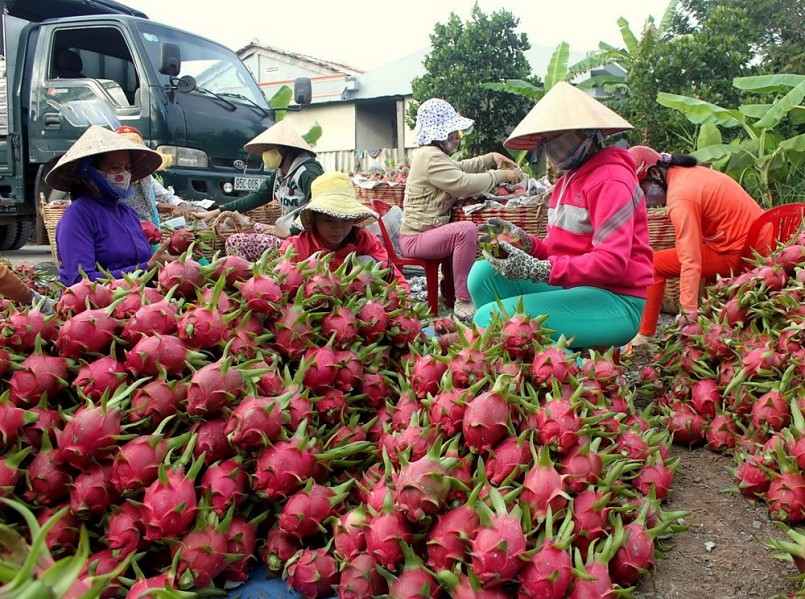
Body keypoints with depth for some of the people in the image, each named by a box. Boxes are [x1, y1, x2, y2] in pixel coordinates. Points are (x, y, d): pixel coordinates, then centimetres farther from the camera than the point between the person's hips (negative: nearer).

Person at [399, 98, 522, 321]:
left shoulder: (431, 154, 17)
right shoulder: (431, 158, -18)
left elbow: (460, 168, 28)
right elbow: (464, 183, -27)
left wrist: (491, 157, 15)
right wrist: (500, 175, -17)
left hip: (425, 231, 11)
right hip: (416, 238, -11)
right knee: (466, 230, -31)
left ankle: (452, 287, 22)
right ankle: (464, 302, -26)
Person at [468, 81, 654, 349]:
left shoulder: (609, 180, -12)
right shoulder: (569, 178, 15)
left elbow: (612, 262, -22)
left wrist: (538, 270, -28)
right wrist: (523, 241, -6)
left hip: (617, 301, -9)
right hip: (576, 288, 9)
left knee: (489, 319, -20)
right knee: (484, 273, -3)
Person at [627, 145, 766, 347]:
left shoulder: (680, 198, -21)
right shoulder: (686, 172, 6)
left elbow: (690, 261, -28)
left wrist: (689, 312, -29)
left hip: (736, 254, -10)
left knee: (653, 264, -10)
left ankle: (644, 337, -4)